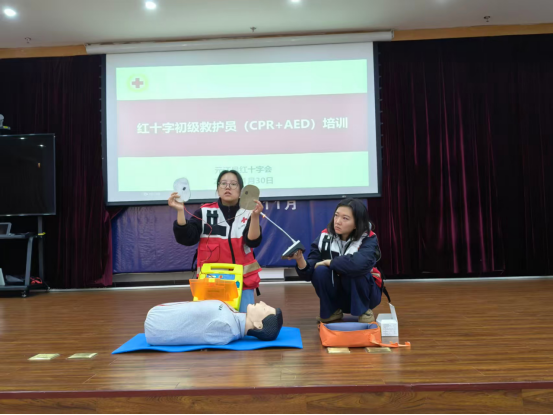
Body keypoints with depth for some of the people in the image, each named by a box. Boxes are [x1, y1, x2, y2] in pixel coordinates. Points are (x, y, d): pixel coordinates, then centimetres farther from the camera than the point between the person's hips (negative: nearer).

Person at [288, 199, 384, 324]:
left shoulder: (368, 239, -19)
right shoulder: (325, 237, -12)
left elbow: (360, 264, -43)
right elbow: (309, 273, -14)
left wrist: (330, 262, -29)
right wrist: (300, 260, -37)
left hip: (364, 293, -3)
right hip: (337, 296, 3)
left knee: (354, 270, -33)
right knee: (320, 271, -26)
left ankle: (364, 311, -7)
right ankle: (332, 312, -1)